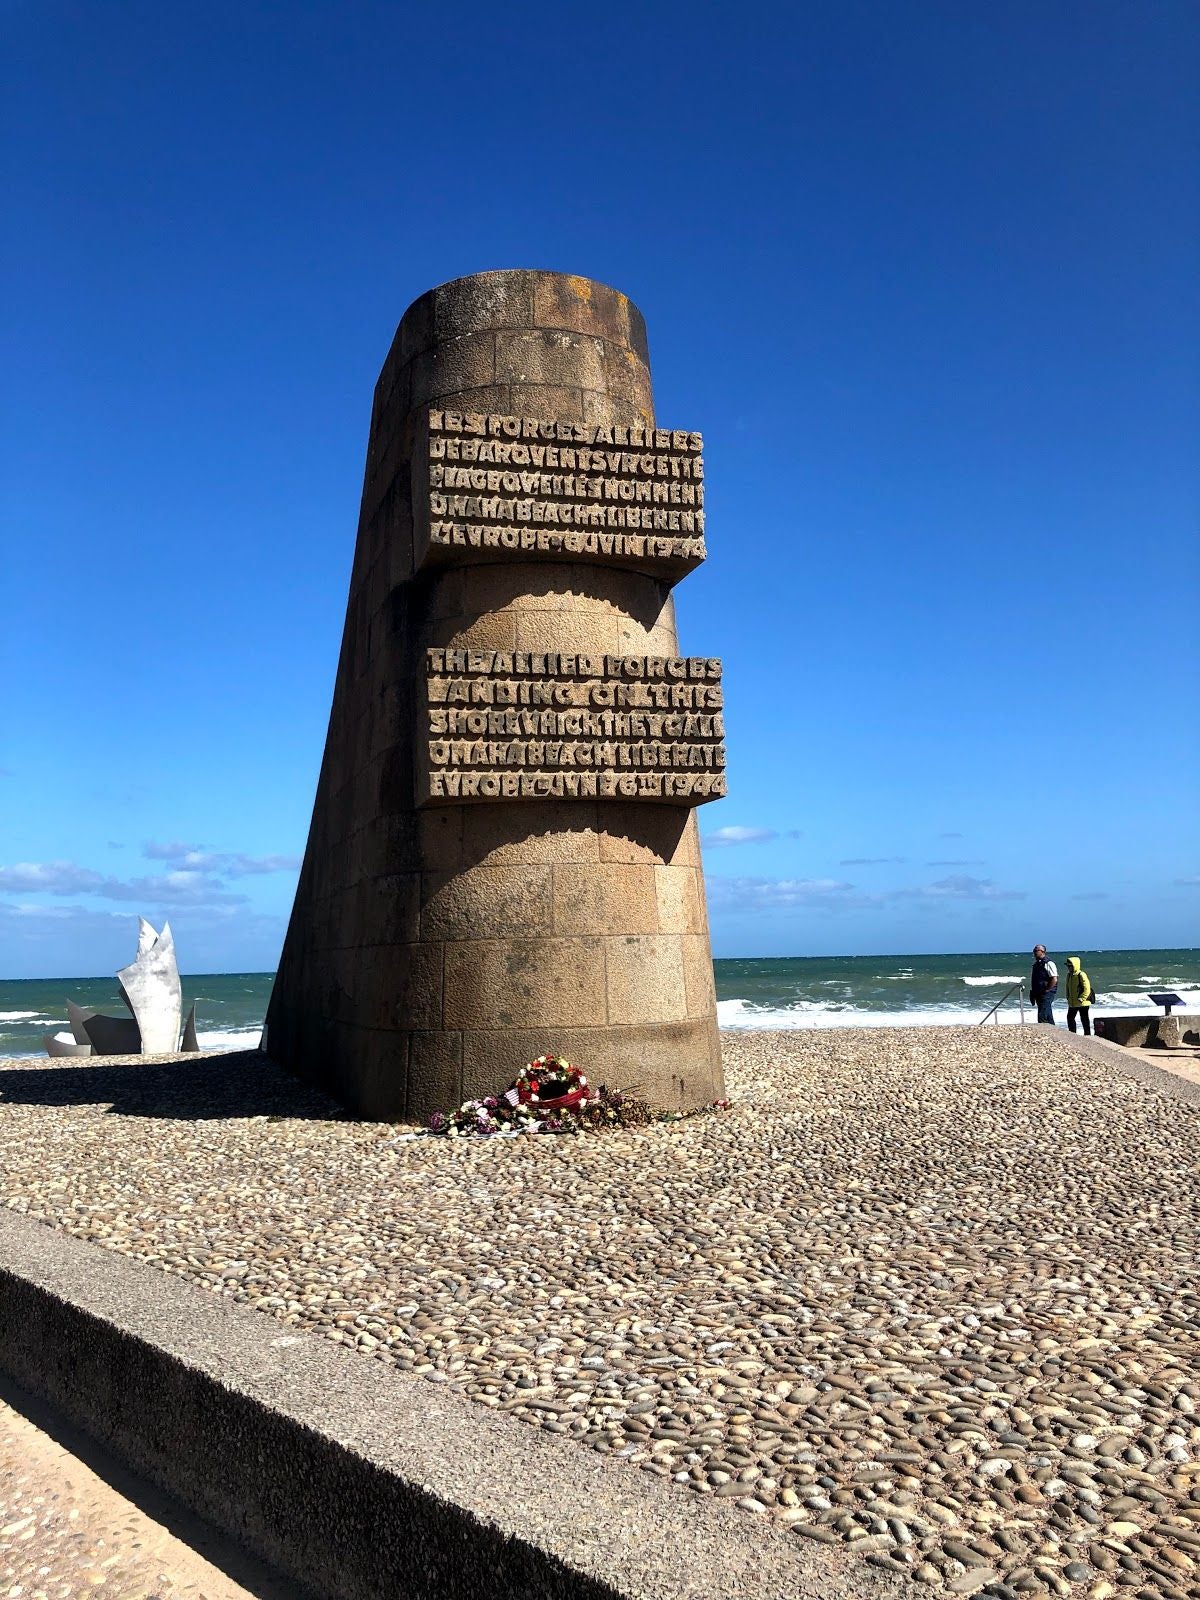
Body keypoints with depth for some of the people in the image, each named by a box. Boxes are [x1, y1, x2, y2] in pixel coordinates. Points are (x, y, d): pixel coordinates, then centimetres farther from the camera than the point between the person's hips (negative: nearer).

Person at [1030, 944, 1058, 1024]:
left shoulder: (1048, 964, -10)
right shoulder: (1036, 964, 15)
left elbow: (1054, 979, -18)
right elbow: (1032, 981, 22)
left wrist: (1046, 990, -15)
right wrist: (1032, 993, 16)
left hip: (1047, 995, -9)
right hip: (1038, 995, 9)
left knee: (1042, 1017, -14)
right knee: (1049, 1018, 14)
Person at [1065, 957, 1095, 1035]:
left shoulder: (1081, 975, -17)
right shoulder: (1069, 975, 8)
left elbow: (1087, 989, -18)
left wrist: (1081, 999, -20)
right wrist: (1068, 998, 10)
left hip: (1083, 1003, -8)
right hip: (1072, 1004, 8)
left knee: (1084, 1019, 3)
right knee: (1070, 1018, 13)